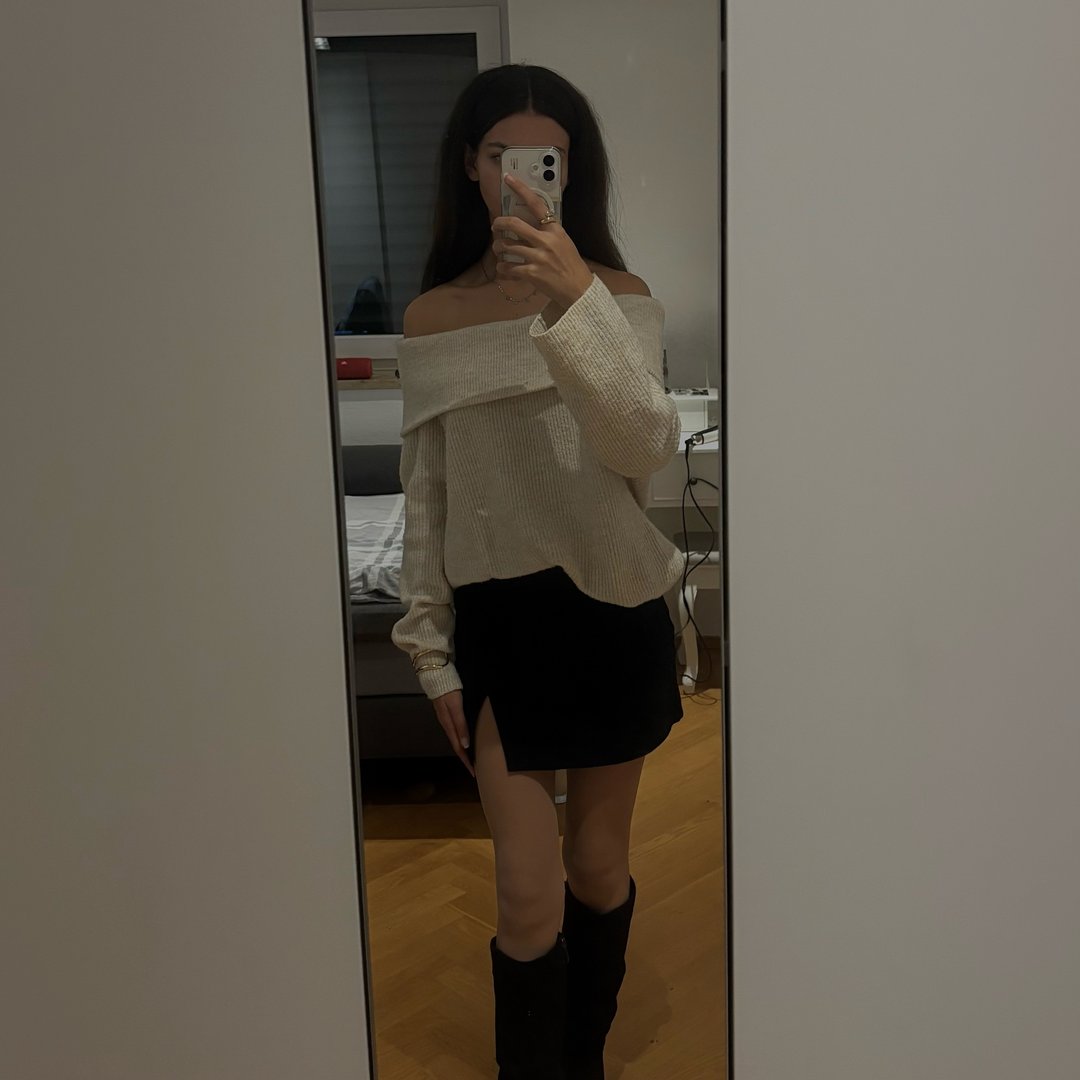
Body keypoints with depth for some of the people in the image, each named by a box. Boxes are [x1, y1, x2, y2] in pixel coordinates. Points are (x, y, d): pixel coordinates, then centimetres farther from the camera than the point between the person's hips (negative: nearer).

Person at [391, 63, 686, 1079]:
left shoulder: (617, 295, -2)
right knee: (528, 892, -1)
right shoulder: (433, 316, 2)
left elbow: (648, 443, -20)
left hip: (611, 607, 0)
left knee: (599, 864, 15)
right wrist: (431, 648, 3)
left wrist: (576, 299, -31)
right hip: (497, 615, 0)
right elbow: (425, 494, 4)